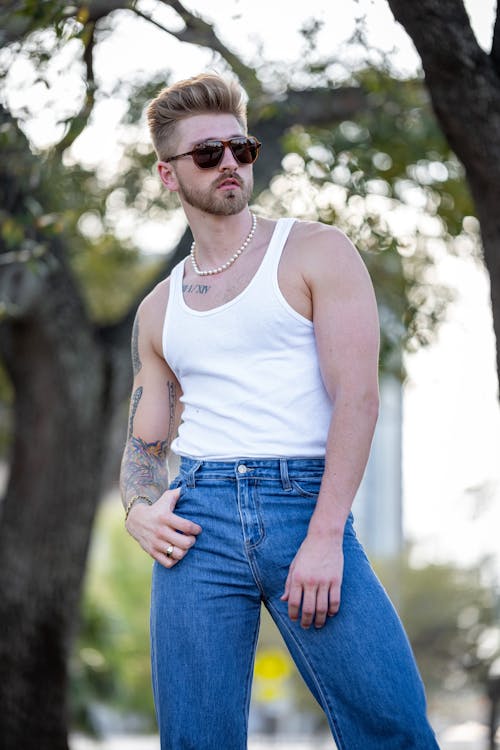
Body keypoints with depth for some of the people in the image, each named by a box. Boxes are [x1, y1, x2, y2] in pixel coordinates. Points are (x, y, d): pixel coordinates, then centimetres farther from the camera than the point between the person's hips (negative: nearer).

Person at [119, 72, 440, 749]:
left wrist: (325, 538, -15)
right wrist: (139, 509, 0)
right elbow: (144, 444, 24)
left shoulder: (316, 253, 5)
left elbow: (358, 397, -5)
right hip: (199, 518, 3)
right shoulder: (157, 311, 19)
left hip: (307, 506, -3)